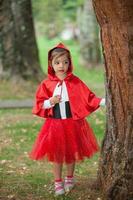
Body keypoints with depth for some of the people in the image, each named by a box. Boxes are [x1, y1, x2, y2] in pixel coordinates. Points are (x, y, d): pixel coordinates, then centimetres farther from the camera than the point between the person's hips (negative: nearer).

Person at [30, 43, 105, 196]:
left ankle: (70, 179, 31)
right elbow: (39, 104, 0)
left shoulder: (75, 82, -4)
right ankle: (58, 183, 16)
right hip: (55, 124, 0)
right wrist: (50, 102, -18)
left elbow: (88, 98, -5)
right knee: (56, 154, 4)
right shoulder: (47, 84, -3)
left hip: (72, 123, 0)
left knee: (71, 153, 11)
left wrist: (103, 101, -18)